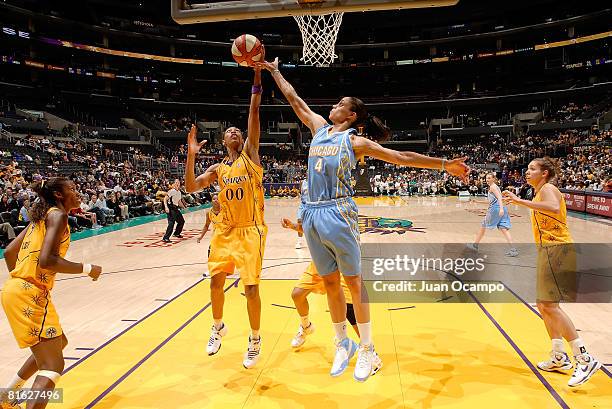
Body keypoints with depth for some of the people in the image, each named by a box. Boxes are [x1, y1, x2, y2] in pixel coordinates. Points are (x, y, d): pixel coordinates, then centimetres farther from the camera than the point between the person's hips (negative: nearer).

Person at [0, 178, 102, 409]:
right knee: (53, 365, -7)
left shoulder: (42, 216, 18)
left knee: (58, 343, 27)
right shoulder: (57, 214, -9)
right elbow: (47, 260, -22)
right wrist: (87, 269, -12)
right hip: (29, 294, -10)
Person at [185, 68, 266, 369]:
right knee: (216, 281, 10)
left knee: (251, 288, -5)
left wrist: (257, 73, -13)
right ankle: (218, 327, 37)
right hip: (225, 231, 4)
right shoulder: (217, 169, 11)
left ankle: (255, 340, 16)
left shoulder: (250, 154, 2)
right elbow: (191, 187, -2)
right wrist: (191, 155, -11)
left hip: (251, 230, -4)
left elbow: (254, 111, -7)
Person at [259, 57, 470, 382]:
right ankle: (342, 344, 27)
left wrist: (445, 165, -9)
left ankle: (366, 348, 15)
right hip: (312, 215, 5)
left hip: (338, 214, -5)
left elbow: (401, 157, -4)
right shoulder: (319, 127, 15)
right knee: (330, 283, 12)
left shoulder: (355, 141, -1)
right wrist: (275, 71, 31)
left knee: (353, 282, 3)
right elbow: (294, 99, 24)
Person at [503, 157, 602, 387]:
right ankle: (559, 358, 22)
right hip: (547, 251, 10)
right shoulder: (540, 192, 21)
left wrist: (520, 201, -35)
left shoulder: (547, 189, -8)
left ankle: (585, 359, -11)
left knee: (549, 305, -16)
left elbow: (554, 207, -32)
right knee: (544, 305, 13)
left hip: (557, 250, -10)